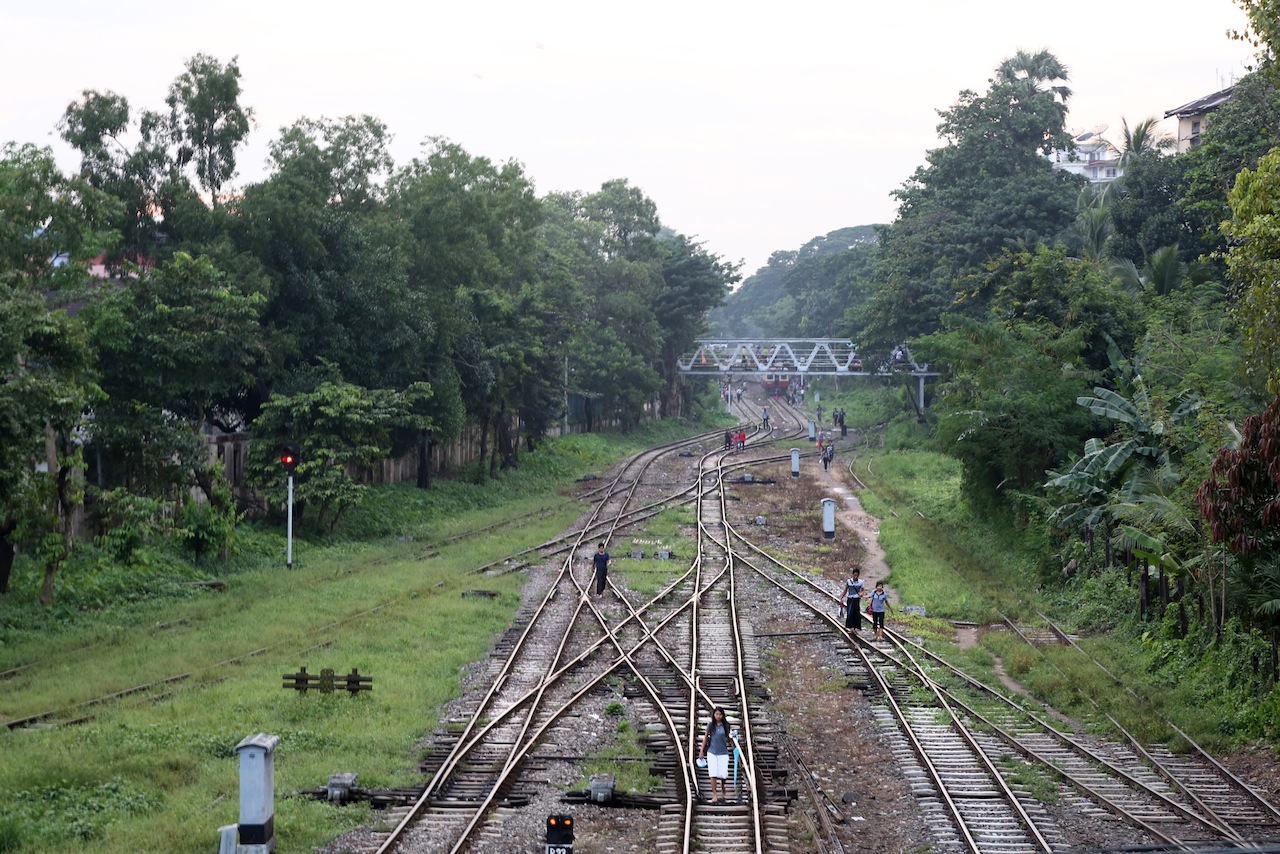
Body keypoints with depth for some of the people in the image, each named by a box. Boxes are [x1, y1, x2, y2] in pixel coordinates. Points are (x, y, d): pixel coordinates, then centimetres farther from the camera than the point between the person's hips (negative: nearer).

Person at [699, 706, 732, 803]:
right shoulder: (710, 725, 1)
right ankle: (714, 795, -1)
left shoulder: (726, 725, 1)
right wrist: (702, 751, 10)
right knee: (713, 774, -7)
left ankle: (723, 789, 29)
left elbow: (728, 738, 9)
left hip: (723, 753, 0)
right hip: (712, 752, 0)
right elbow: (705, 738, 8)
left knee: (723, 774, -3)